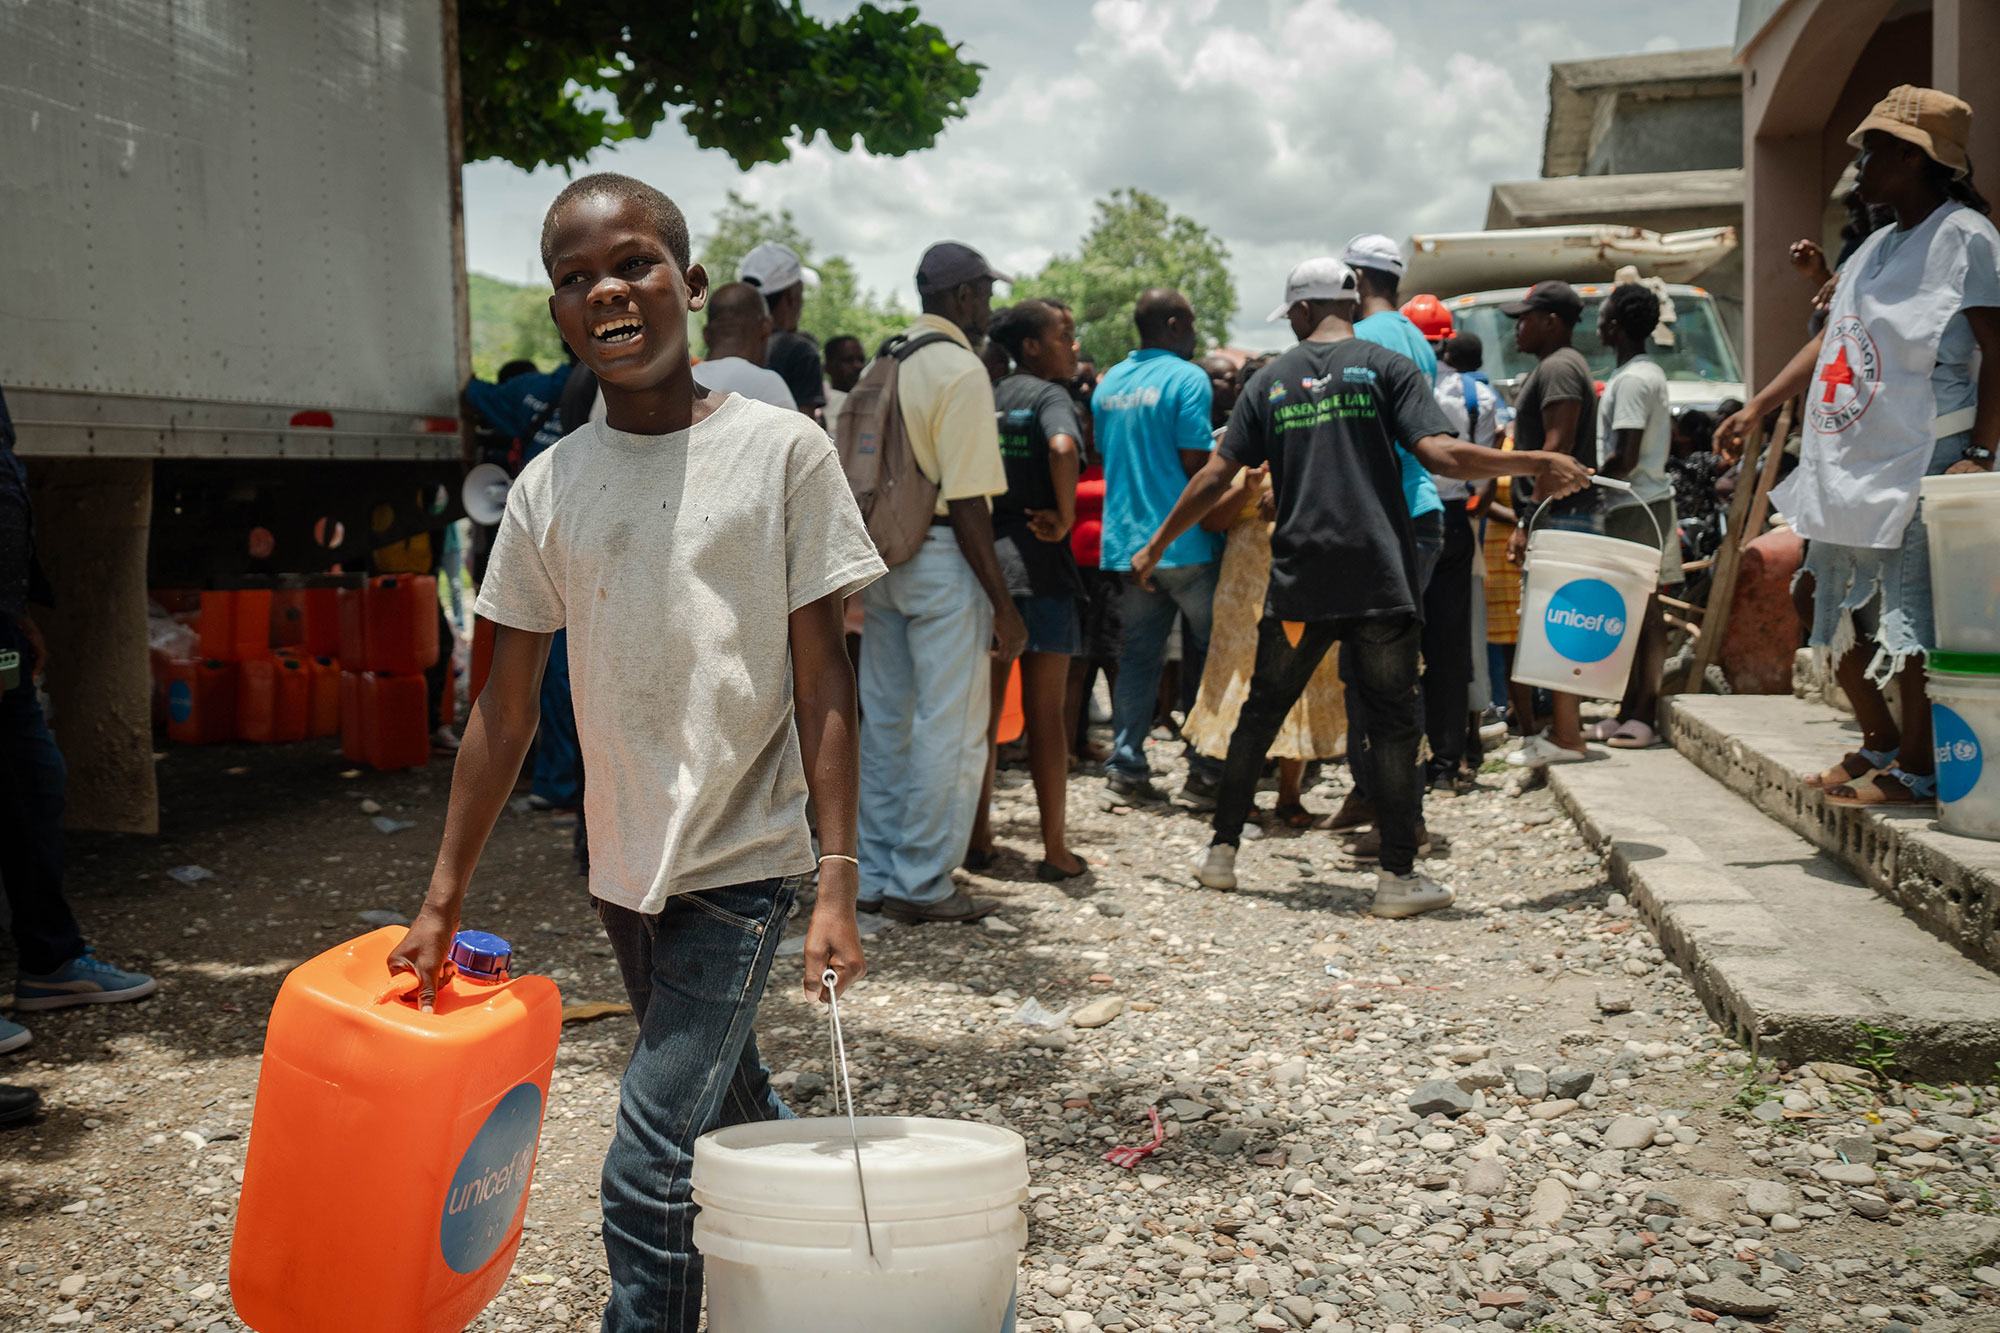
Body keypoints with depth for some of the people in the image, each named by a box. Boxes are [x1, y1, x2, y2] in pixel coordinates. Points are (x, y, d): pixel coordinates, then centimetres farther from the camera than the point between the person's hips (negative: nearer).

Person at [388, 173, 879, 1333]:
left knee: (649, 1172, -10)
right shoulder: (550, 485, 2)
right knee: (732, 1119, 20)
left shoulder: (782, 451, -9)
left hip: (743, 861, -5)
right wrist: (444, 900, 8)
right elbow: (509, 708, 7)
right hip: (626, 865, 5)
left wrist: (838, 883, -14)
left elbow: (822, 680, -8)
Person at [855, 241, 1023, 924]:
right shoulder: (961, 370, -12)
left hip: (881, 555, 8)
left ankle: (877, 874, 23)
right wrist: (1003, 604, -14)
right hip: (942, 559, -8)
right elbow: (966, 501, -17)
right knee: (949, 730, 0)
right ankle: (923, 884, 5)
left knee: (885, 722, 14)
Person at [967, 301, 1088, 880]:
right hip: (1037, 566, -5)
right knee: (1046, 712, 2)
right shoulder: (1049, 394, -7)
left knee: (984, 708, 13)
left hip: (981, 556, 6)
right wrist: (1065, 517, -18)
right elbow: (1063, 447, -28)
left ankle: (978, 838, 20)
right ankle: (1055, 849, 7)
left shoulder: (985, 398, 12)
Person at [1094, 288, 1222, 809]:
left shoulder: (1108, 383, 12)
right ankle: (1205, 773, 3)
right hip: (1185, 543, -6)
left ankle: (1125, 770, 10)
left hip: (1126, 544, 6)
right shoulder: (1186, 378, -10)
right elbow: (1195, 462, -17)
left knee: (1137, 657, 11)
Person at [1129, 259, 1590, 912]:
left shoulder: (1271, 380, 9)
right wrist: (1538, 464, 1)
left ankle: (1222, 851, 19)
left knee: (1261, 712, 14)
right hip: (1381, 577, -2)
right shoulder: (1386, 366, 1)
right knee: (1394, 722, 4)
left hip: (1298, 581, 2)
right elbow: (1441, 455, -10)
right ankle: (1398, 876, 3)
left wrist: (1155, 547, 17)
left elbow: (1215, 477, 7)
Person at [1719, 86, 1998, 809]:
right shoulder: (1877, 246, 20)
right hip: (1851, 466, 9)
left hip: (1920, 464, -9)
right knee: (1841, 615, 14)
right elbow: (1832, 339, 25)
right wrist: (1757, 407, 19)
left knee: (1911, 619, -8)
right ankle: (1880, 743, 28)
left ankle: (1917, 770, 0)